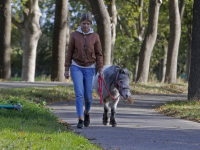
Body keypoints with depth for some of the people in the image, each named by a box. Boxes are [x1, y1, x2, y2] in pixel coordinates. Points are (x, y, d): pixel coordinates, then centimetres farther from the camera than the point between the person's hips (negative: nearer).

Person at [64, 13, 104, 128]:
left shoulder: (95, 36, 0)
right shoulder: (74, 35, 0)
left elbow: (99, 54, 2)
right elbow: (70, 53, 4)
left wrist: (101, 70, -6)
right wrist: (67, 69, 1)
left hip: (89, 68, 1)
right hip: (76, 68, -1)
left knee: (88, 96, 3)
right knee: (79, 94, -15)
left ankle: (87, 112, 34)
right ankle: (80, 120, -15)